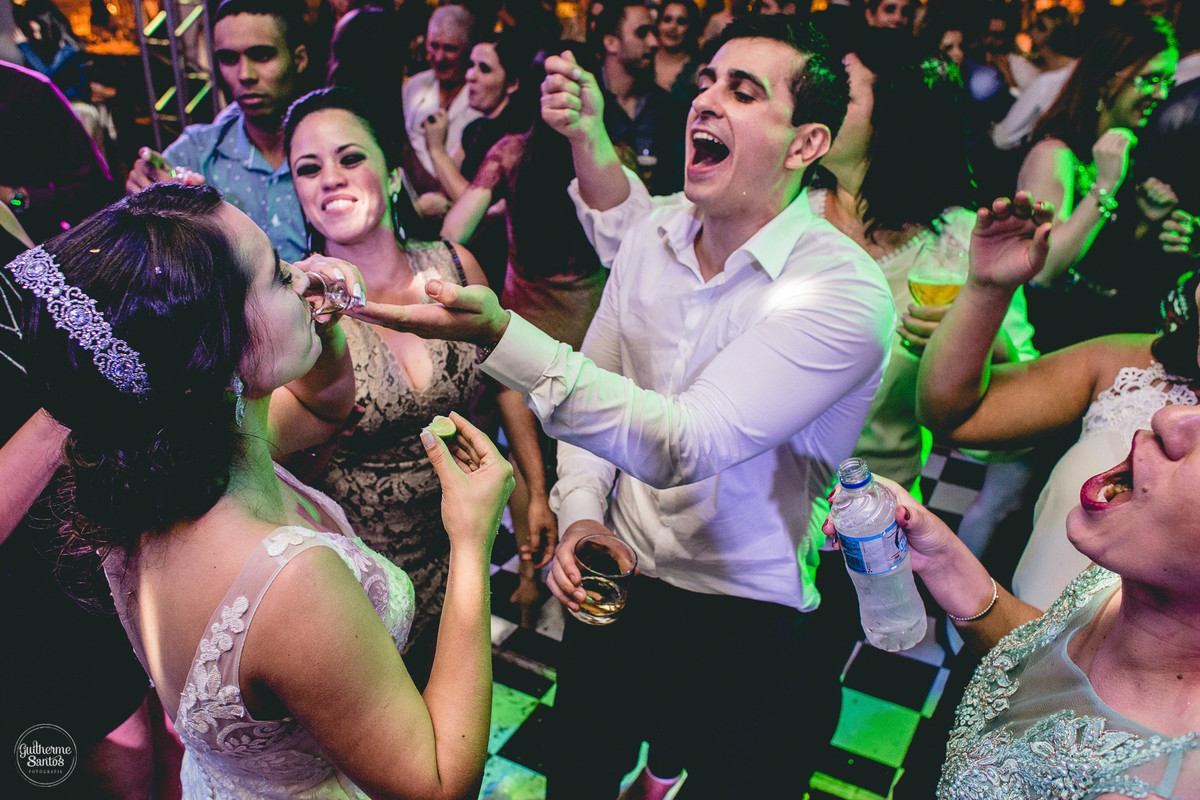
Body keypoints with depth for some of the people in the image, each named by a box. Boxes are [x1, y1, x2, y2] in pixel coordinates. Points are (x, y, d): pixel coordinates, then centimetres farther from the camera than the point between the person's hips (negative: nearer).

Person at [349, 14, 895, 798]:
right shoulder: (653, 231, -2)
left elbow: (684, 444, -31)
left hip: (757, 629, -5)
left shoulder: (844, 290, -22)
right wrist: (580, 514, -9)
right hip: (620, 582, 5)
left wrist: (502, 335, -40)